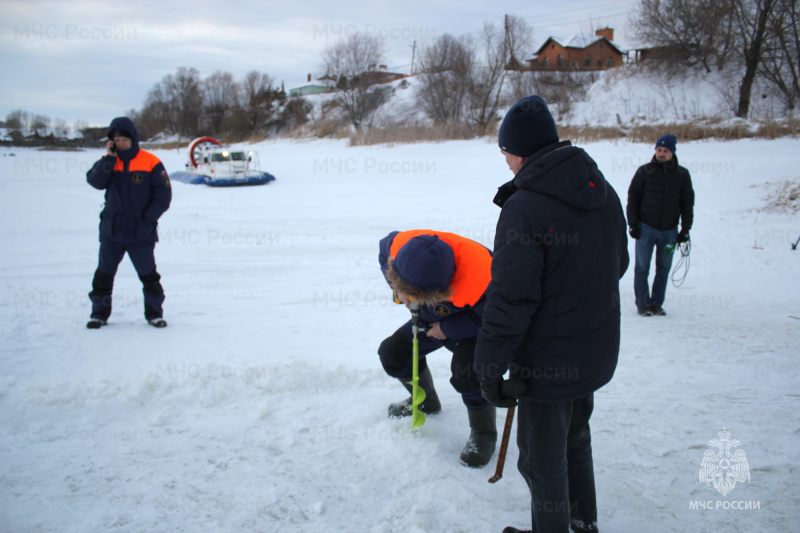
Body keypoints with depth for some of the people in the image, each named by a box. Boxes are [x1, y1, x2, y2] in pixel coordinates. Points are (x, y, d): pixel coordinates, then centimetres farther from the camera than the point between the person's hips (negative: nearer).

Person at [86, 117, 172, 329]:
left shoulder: (150, 162, -5)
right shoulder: (108, 161, 5)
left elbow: (163, 194, -5)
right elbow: (95, 181, -12)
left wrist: (149, 218, -12)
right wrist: (110, 158, -15)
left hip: (141, 234, -3)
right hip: (111, 231, 3)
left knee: (149, 275, 5)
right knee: (104, 274, 9)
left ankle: (154, 313, 20)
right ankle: (100, 313, 23)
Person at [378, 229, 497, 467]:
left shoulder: (480, 280, -47)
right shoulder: (402, 245, -32)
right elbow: (385, 248, -6)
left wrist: (448, 329, -26)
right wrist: (399, 290, -19)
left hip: (475, 326, -6)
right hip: (435, 319, 6)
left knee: (466, 371, -31)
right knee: (392, 352, 4)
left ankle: (483, 432, -3)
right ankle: (425, 401, 32)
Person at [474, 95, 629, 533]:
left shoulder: (524, 208, -25)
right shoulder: (604, 193, 0)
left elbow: (510, 299, -25)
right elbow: (617, 264, 13)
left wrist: (490, 366, -15)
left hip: (548, 362, -8)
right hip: (596, 353, 9)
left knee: (543, 458, 12)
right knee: (575, 438, 28)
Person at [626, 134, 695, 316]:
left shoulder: (682, 174, 4)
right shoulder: (644, 171, 1)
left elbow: (687, 202, 8)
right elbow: (633, 197, 3)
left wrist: (685, 229, 3)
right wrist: (633, 224, -3)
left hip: (669, 230, 2)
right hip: (646, 227, -1)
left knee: (664, 268, 6)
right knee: (642, 267, 0)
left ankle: (656, 303, 16)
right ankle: (642, 304, 10)